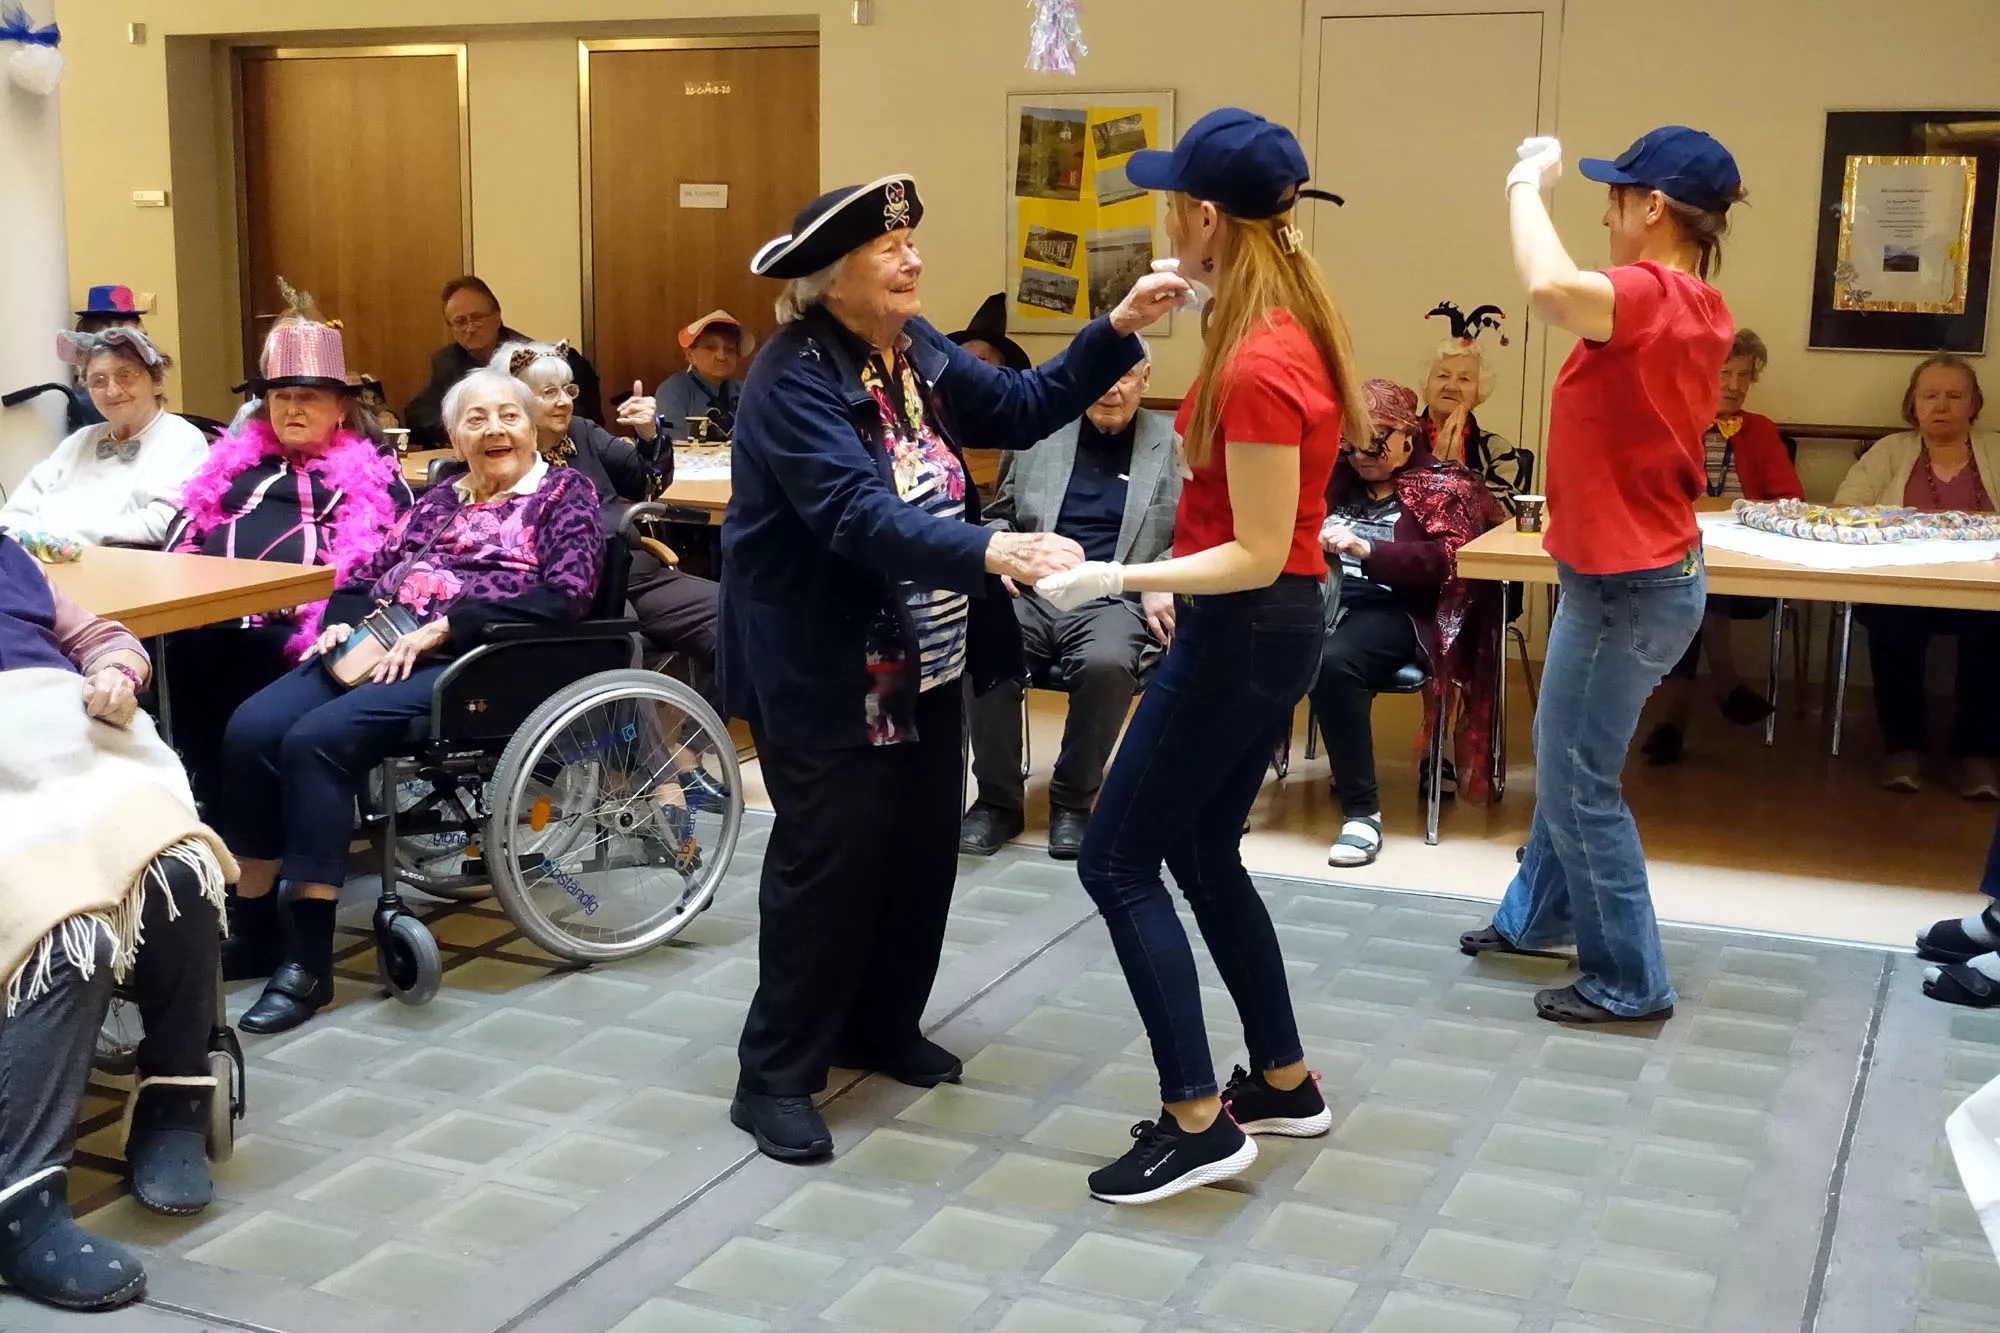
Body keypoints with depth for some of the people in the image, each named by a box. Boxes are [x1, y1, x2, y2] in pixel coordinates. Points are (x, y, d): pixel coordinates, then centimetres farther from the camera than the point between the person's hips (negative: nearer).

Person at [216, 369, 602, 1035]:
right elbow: (368, 573, 24)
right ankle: (249, 925, -10)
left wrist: (443, 627, -13)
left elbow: (565, 594, -7)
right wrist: (342, 622, -1)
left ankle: (309, 959, -26)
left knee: (316, 740, -29)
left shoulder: (563, 492, 9)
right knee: (250, 730, -20)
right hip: (378, 649, 6)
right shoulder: (439, 501, 27)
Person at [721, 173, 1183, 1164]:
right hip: (824, 672, -8)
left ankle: (881, 1028, 33)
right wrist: (990, 551, -45)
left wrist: (1118, 330, -5)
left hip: (927, 661, 8)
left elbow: (1022, 406, 6)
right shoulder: (791, 379, -21)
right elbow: (858, 515, -33)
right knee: (828, 862, -3)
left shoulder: (917, 348, 4)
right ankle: (775, 1076, 11)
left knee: (923, 849, 14)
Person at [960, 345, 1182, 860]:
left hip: (1115, 600, -2)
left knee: (1107, 664, -36)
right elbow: (1000, 515, 22)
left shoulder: (1176, 443, 10)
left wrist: (1164, 585, -13)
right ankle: (998, 798, -11)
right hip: (1031, 592, 2)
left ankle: (1073, 800, -13)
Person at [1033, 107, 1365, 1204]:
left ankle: (1197, 1123, 4)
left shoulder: (1256, 365, -24)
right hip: (1264, 623, 10)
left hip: (1245, 631, -10)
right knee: (1202, 852, 20)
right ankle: (1285, 1083, 30)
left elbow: (1259, 554, -22)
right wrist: (1173, 588, 21)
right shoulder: (1288, 327, 6)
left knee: (1117, 863, -1)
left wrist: (1121, 580, -27)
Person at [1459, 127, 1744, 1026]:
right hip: (1641, 570, 10)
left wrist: (1527, 183, -27)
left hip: (1625, 582, -10)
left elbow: (1551, 288, -44)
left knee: (1578, 782, 2)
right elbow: (1581, 300, 24)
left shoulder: (1651, 295, -24)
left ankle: (1629, 981, 13)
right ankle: (1537, 916, 40)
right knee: (1563, 755, 23)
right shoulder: (1691, 307, 7)